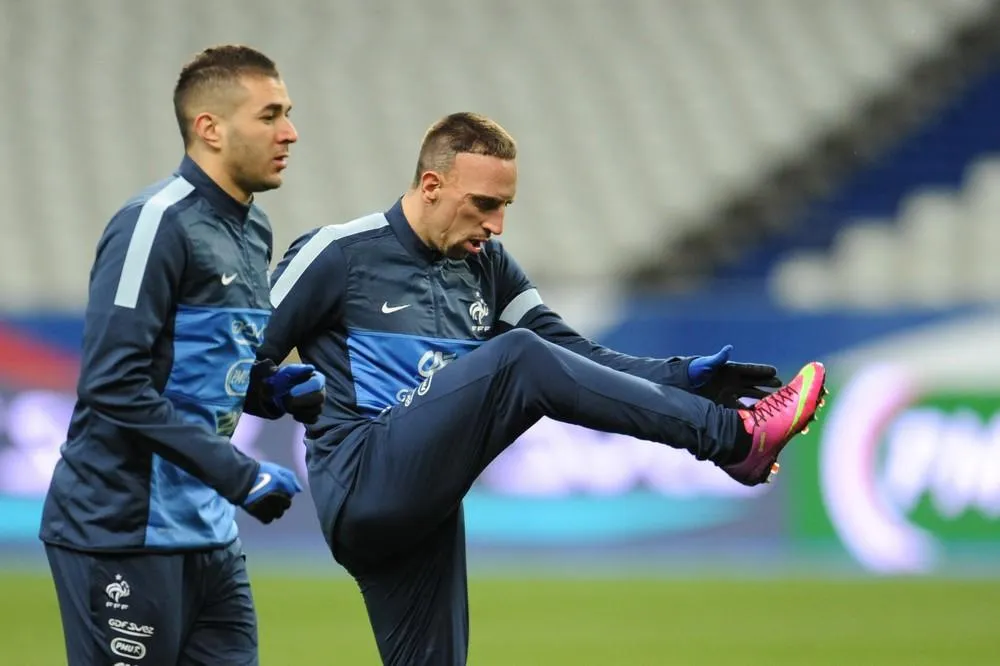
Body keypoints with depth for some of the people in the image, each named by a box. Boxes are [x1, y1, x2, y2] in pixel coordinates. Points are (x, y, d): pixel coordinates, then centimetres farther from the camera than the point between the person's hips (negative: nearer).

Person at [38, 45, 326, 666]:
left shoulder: (254, 232, 12)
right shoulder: (157, 224, -15)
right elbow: (115, 386, -21)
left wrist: (280, 389, 2)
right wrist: (240, 476, -21)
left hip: (208, 535, 9)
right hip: (122, 534, -8)